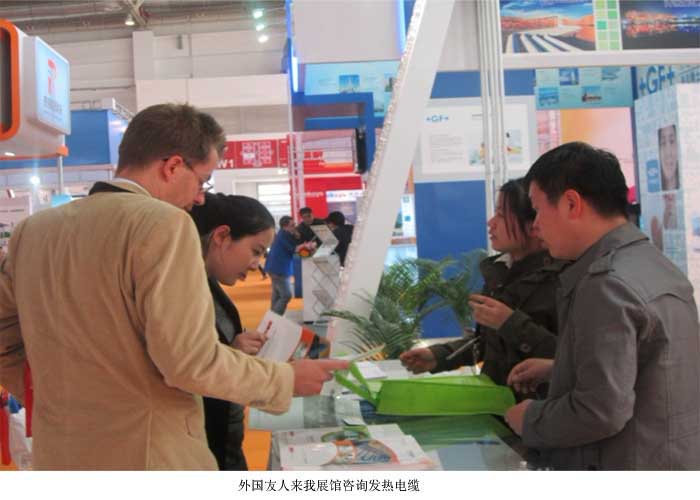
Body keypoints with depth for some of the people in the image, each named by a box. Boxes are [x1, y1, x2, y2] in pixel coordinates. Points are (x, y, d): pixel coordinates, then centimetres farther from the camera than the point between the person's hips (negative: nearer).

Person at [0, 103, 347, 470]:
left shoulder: (32, 229, 4)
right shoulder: (163, 223, -17)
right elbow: (192, 361, -22)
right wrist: (286, 380, -9)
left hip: (56, 452, 7)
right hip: (149, 454, -6)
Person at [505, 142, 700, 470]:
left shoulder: (607, 285, -24)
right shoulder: (654, 262, 6)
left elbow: (602, 412, -27)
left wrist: (531, 420, -11)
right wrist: (556, 370, 14)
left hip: (631, 468, -9)